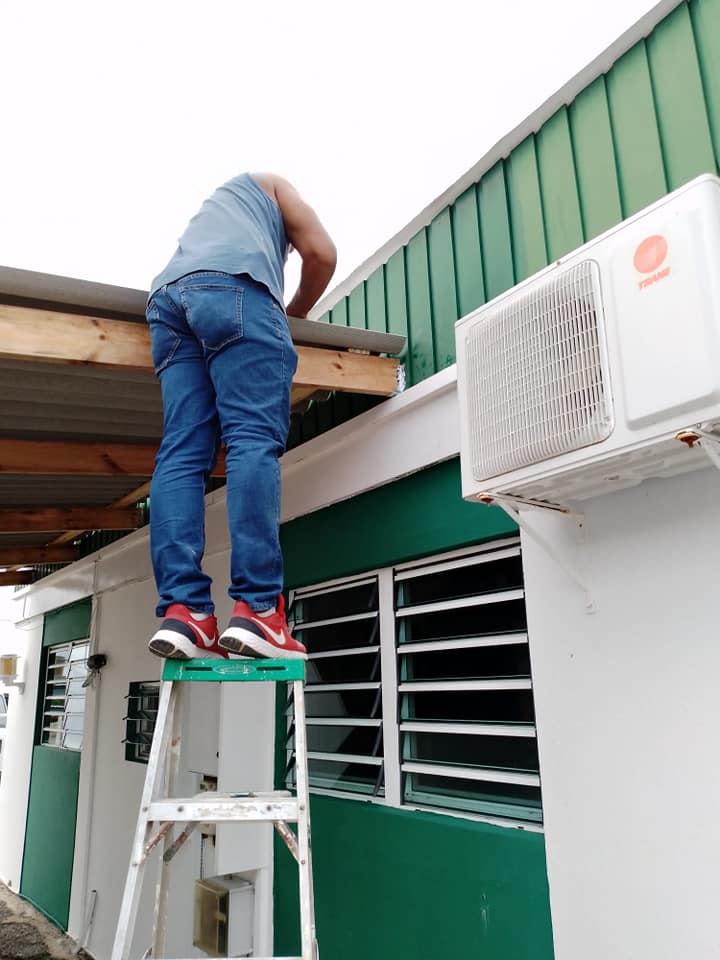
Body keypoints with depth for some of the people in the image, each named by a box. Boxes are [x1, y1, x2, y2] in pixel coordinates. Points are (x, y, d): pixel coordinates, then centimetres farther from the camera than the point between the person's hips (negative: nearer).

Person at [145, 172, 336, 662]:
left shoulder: (207, 212, 46)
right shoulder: (268, 183, 31)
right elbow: (322, 253, 16)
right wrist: (295, 313, 30)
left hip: (168, 295, 6)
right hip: (233, 287, -6)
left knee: (183, 453, -8)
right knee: (254, 440, -18)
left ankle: (182, 610, -21)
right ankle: (257, 608, -30)